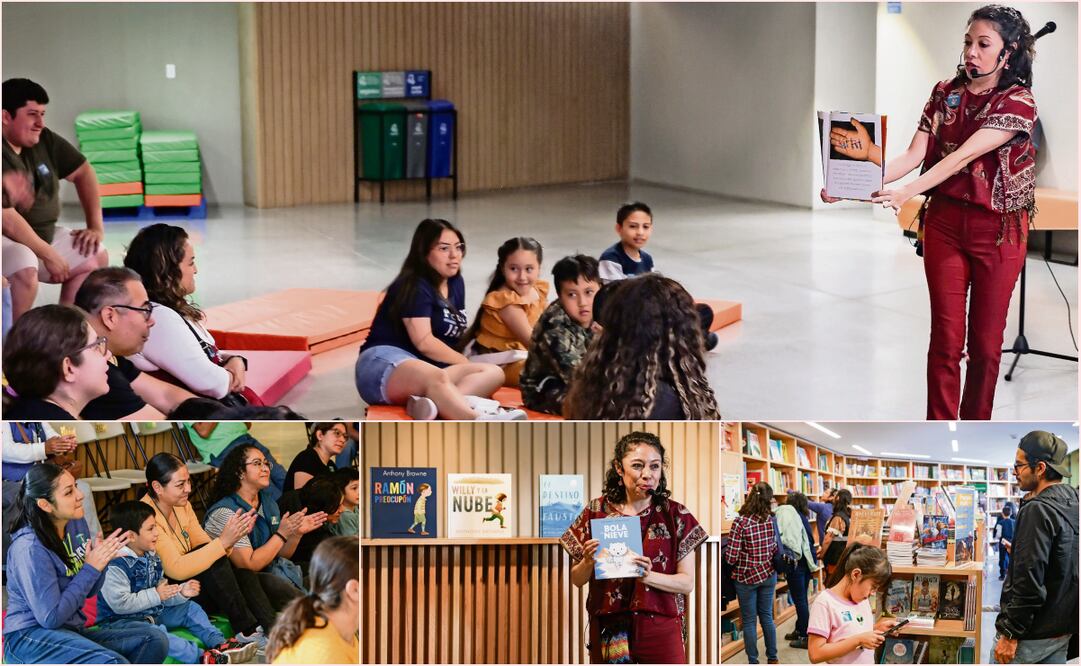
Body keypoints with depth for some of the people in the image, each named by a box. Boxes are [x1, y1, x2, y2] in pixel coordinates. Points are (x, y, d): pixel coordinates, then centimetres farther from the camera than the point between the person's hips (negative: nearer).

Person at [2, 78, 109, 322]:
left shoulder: (45, 141, -1)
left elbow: (83, 172, 11)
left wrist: (96, 226, 5)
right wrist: (49, 255, -20)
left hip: (42, 234, 9)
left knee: (95, 256, 8)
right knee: (25, 269, -36)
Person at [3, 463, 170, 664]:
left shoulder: (76, 524, 3)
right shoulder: (30, 548, -18)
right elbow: (50, 617, -19)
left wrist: (102, 559, -7)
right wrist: (91, 568, -15)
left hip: (72, 630, 8)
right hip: (31, 637, -8)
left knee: (154, 641, -10)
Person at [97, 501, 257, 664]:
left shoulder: (151, 557, 9)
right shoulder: (115, 565, -21)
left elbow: (162, 596, 13)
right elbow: (120, 603, -27)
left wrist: (182, 592, -8)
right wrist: (155, 595, -19)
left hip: (152, 613, 10)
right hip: (120, 620, -10)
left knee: (190, 608, 9)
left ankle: (219, 643, -7)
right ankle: (201, 658, -46)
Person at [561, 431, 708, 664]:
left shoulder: (675, 514, -3)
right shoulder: (596, 511, 0)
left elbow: (687, 583, -4)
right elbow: (577, 580, 6)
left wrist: (648, 576, -21)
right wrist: (588, 562, -15)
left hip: (660, 629, -1)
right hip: (608, 630, 1)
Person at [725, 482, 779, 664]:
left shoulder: (740, 522, -19)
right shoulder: (771, 520, -6)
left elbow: (732, 557, -18)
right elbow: (775, 548, 3)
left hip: (746, 577, -4)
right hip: (768, 574, 4)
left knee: (749, 621, 7)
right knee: (767, 616, 17)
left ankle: (753, 661, 13)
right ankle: (772, 658, 24)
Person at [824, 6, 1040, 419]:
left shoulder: (1019, 102, -11)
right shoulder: (945, 93, 4)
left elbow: (964, 156, -23)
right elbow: (913, 156, -5)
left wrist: (906, 194, -34)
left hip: (998, 230, -3)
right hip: (944, 224, 3)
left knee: (985, 343, 5)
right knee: (946, 339, 2)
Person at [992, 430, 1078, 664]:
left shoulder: (1037, 510, -19)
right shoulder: (1072, 503, 7)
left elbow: (1029, 583, -23)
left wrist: (1010, 634, -19)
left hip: (1033, 633, -8)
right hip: (1064, 630, 8)